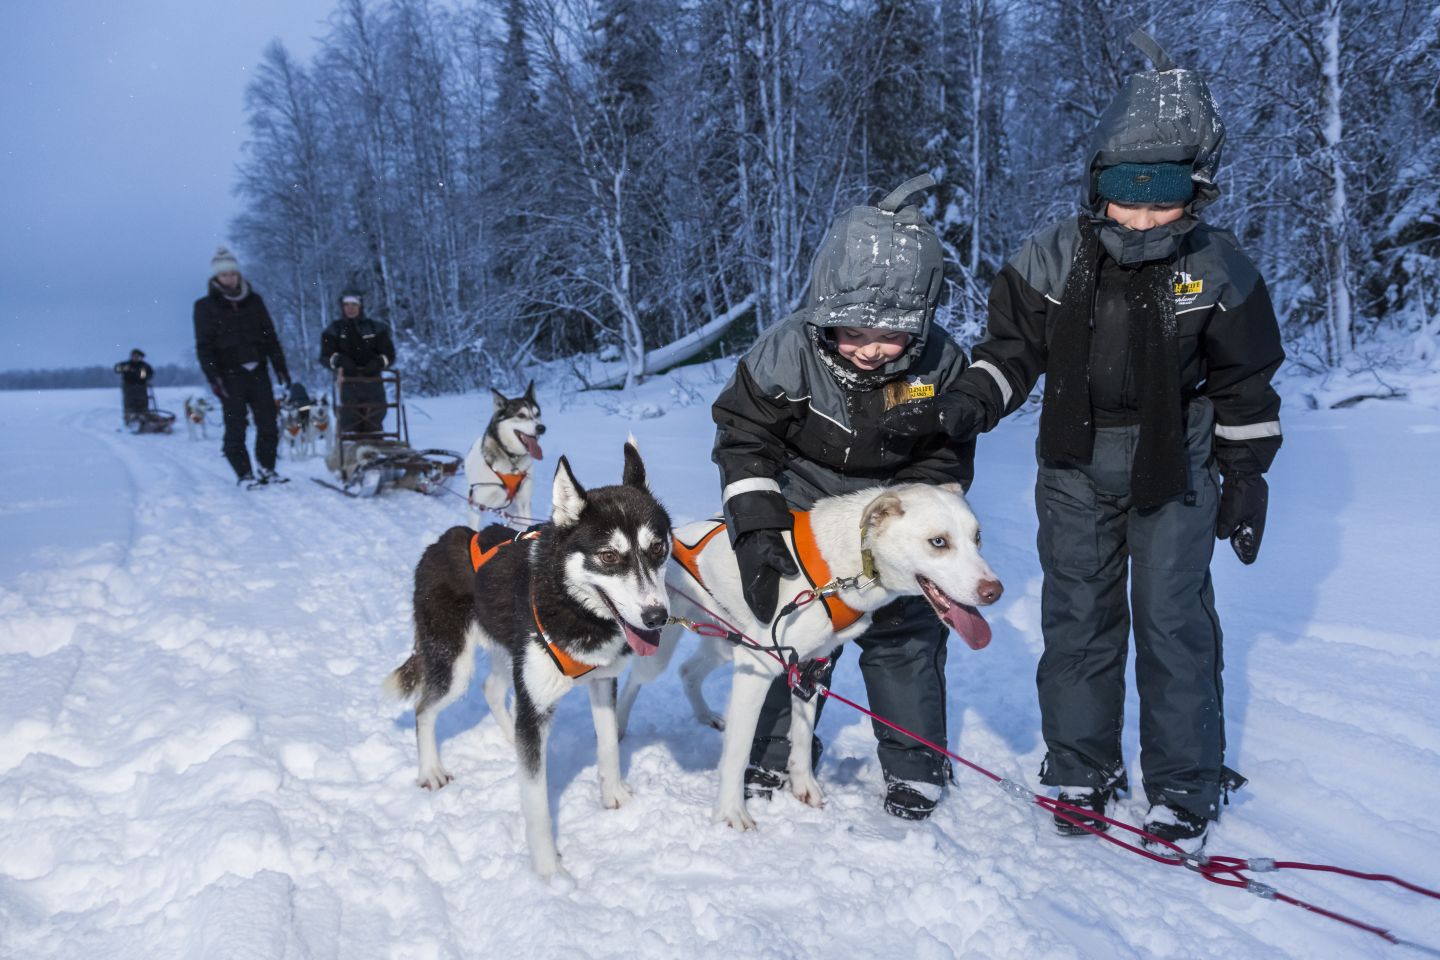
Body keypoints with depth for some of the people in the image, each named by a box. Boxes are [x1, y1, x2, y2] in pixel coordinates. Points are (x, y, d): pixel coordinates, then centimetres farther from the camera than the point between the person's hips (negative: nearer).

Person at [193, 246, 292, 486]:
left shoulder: (253, 300, 10)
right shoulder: (206, 306, 2)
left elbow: (270, 336, 12)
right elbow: (204, 345, -2)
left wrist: (280, 366, 5)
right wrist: (213, 376, -13)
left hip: (257, 370, 3)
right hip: (230, 374, -3)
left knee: (268, 424, 1)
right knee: (236, 427, -2)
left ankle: (267, 469, 14)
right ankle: (244, 474, 6)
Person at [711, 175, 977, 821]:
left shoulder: (939, 363, -20)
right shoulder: (787, 352, -25)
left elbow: (945, 459, -9)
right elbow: (744, 437, -17)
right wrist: (756, 529, -26)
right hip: (801, 511, 0)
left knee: (906, 636, 2)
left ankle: (914, 767, 21)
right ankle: (778, 757, 23)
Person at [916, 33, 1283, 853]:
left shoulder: (1219, 270, -7)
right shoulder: (1055, 259, -7)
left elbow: (1246, 384, 1)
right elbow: (1015, 347, 2)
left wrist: (1246, 479, 1)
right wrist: (972, 403, -16)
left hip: (1176, 471, -1)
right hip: (1076, 469, 2)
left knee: (1174, 621, 1)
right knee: (1078, 618, 8)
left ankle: (1185, 786, 17)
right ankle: (1080, 769, 23)